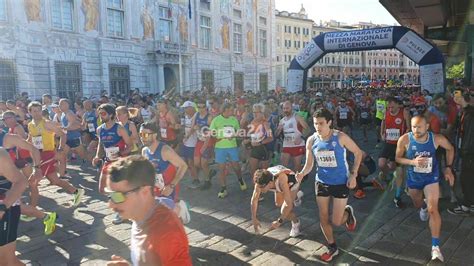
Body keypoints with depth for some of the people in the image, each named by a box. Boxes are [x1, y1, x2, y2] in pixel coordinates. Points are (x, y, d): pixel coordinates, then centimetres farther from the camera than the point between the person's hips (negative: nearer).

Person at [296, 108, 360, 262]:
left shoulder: (340, 137, -18)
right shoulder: (311, 141, -8)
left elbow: (358, 153, -5)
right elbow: (309, 164, -1)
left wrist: (353, 174, -11)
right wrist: (302, 173, -22)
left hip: (341, 183, -3)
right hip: (321, 183, 4)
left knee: (336, 222, 0)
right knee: (323, 219, 7)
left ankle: (348, 212, 36)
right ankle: (332, 247, 31)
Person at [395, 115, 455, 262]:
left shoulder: (437, 138, -23)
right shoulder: (404, 139, -25)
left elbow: (450, 148, 0)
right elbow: (398, 158, -11)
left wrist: (448, 168, -4)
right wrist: (413, 162, -29)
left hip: (431, 178, -2)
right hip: (413, 178, 2)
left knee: (433, 209, -16)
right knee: (418, 205, 26)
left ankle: (435, 247, -10)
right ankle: (424, 207, 65)